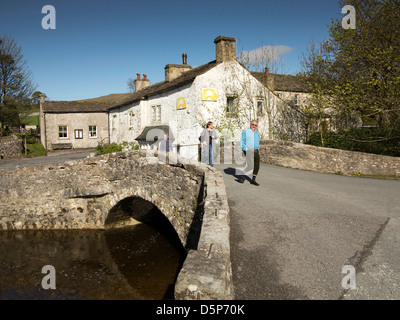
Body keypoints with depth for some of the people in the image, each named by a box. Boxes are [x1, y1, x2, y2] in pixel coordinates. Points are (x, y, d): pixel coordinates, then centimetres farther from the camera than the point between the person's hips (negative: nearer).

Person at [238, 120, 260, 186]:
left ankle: (253, 180, 15)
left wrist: (257, 149, 11)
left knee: (257, 166, 3)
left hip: (256, 151, 7)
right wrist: (246, 150, -15)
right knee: (250, 166, -16)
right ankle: (241, 176, 2)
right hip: (248, 151, -7)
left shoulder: (257, 133, 14)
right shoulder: (246, 132, -5)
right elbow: (242, 142, -8)